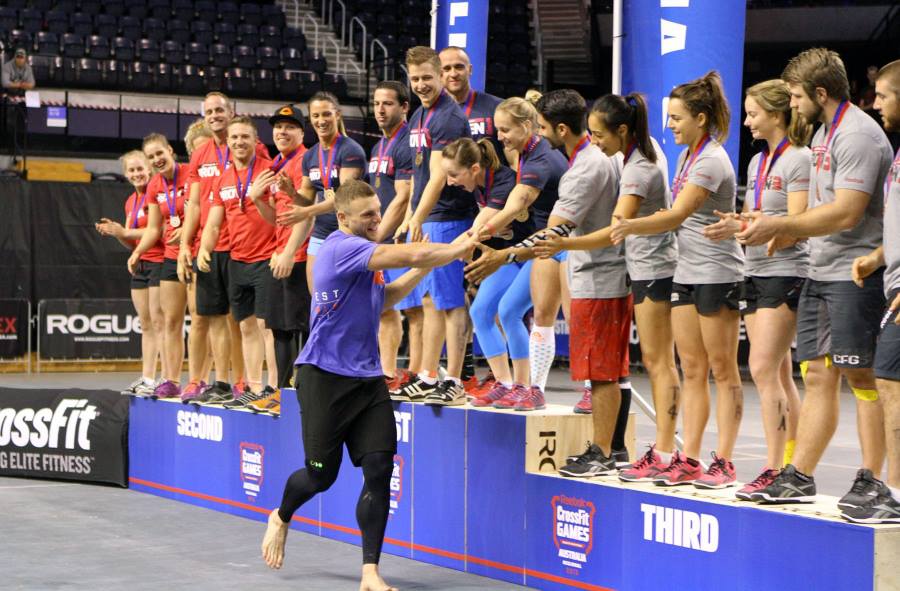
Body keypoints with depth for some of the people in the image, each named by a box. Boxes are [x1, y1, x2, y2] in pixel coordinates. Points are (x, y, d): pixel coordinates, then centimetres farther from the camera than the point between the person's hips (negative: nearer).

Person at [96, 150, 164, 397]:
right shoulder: (130, 202, 16)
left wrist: (126, 231, -13)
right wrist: (115, 232, 1)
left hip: (159, 261, -9)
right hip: (140, 265, 9)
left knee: (159, 322, -10)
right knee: (146, 325, 9)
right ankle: (147, 379, 12)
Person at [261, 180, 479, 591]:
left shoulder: (363, 252, 12)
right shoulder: (341, 247, -18)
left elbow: (382, 299, 26)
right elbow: (412, 255, -27)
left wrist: (421, 270, 14)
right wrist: (457, 248, -12)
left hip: (367, 377, 7)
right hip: (324, 376, -7)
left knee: (379, 469, -6)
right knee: (322, 474, 4)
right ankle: (280, 518, 38)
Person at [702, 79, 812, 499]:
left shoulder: (799, 159, -9)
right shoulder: (757, 162, 18)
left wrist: (741, 227, -24)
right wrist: (730, 227, 2)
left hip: (786, 272, -9)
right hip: (756, 273, 9)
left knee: (764, 370, -14)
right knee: (779, 374, 9)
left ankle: (775, 469, -13)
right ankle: (792, 463, 12)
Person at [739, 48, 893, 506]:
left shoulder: (857, 134, -14)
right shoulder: (824, 132, 18)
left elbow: (846, 213, -20)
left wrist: (779, 225, -16)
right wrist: (772, 227, 10)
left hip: (854, 275, -9)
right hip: (820, 273, 9)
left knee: (861, 375, -4)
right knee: (818, 375, 9)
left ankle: (871, 480, 1)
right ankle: (798, 477, 11)